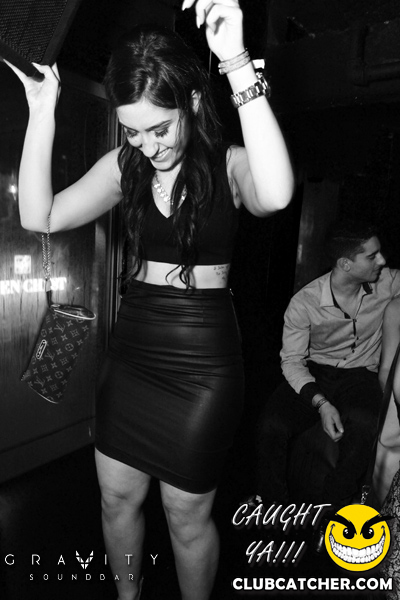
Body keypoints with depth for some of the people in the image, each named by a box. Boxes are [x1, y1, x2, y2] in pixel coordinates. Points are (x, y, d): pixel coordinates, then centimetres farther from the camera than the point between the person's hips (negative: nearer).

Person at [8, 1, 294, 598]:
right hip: (131, 351, 5)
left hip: (201, 362, -4)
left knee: (187, 515, 13)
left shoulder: (228, 164, -8)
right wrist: (42, 117, -8)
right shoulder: (123, 165, 3)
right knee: (117, 497, 19)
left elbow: (275, 194, -31)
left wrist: (238, 65, -30)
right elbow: (39, 216, -3)